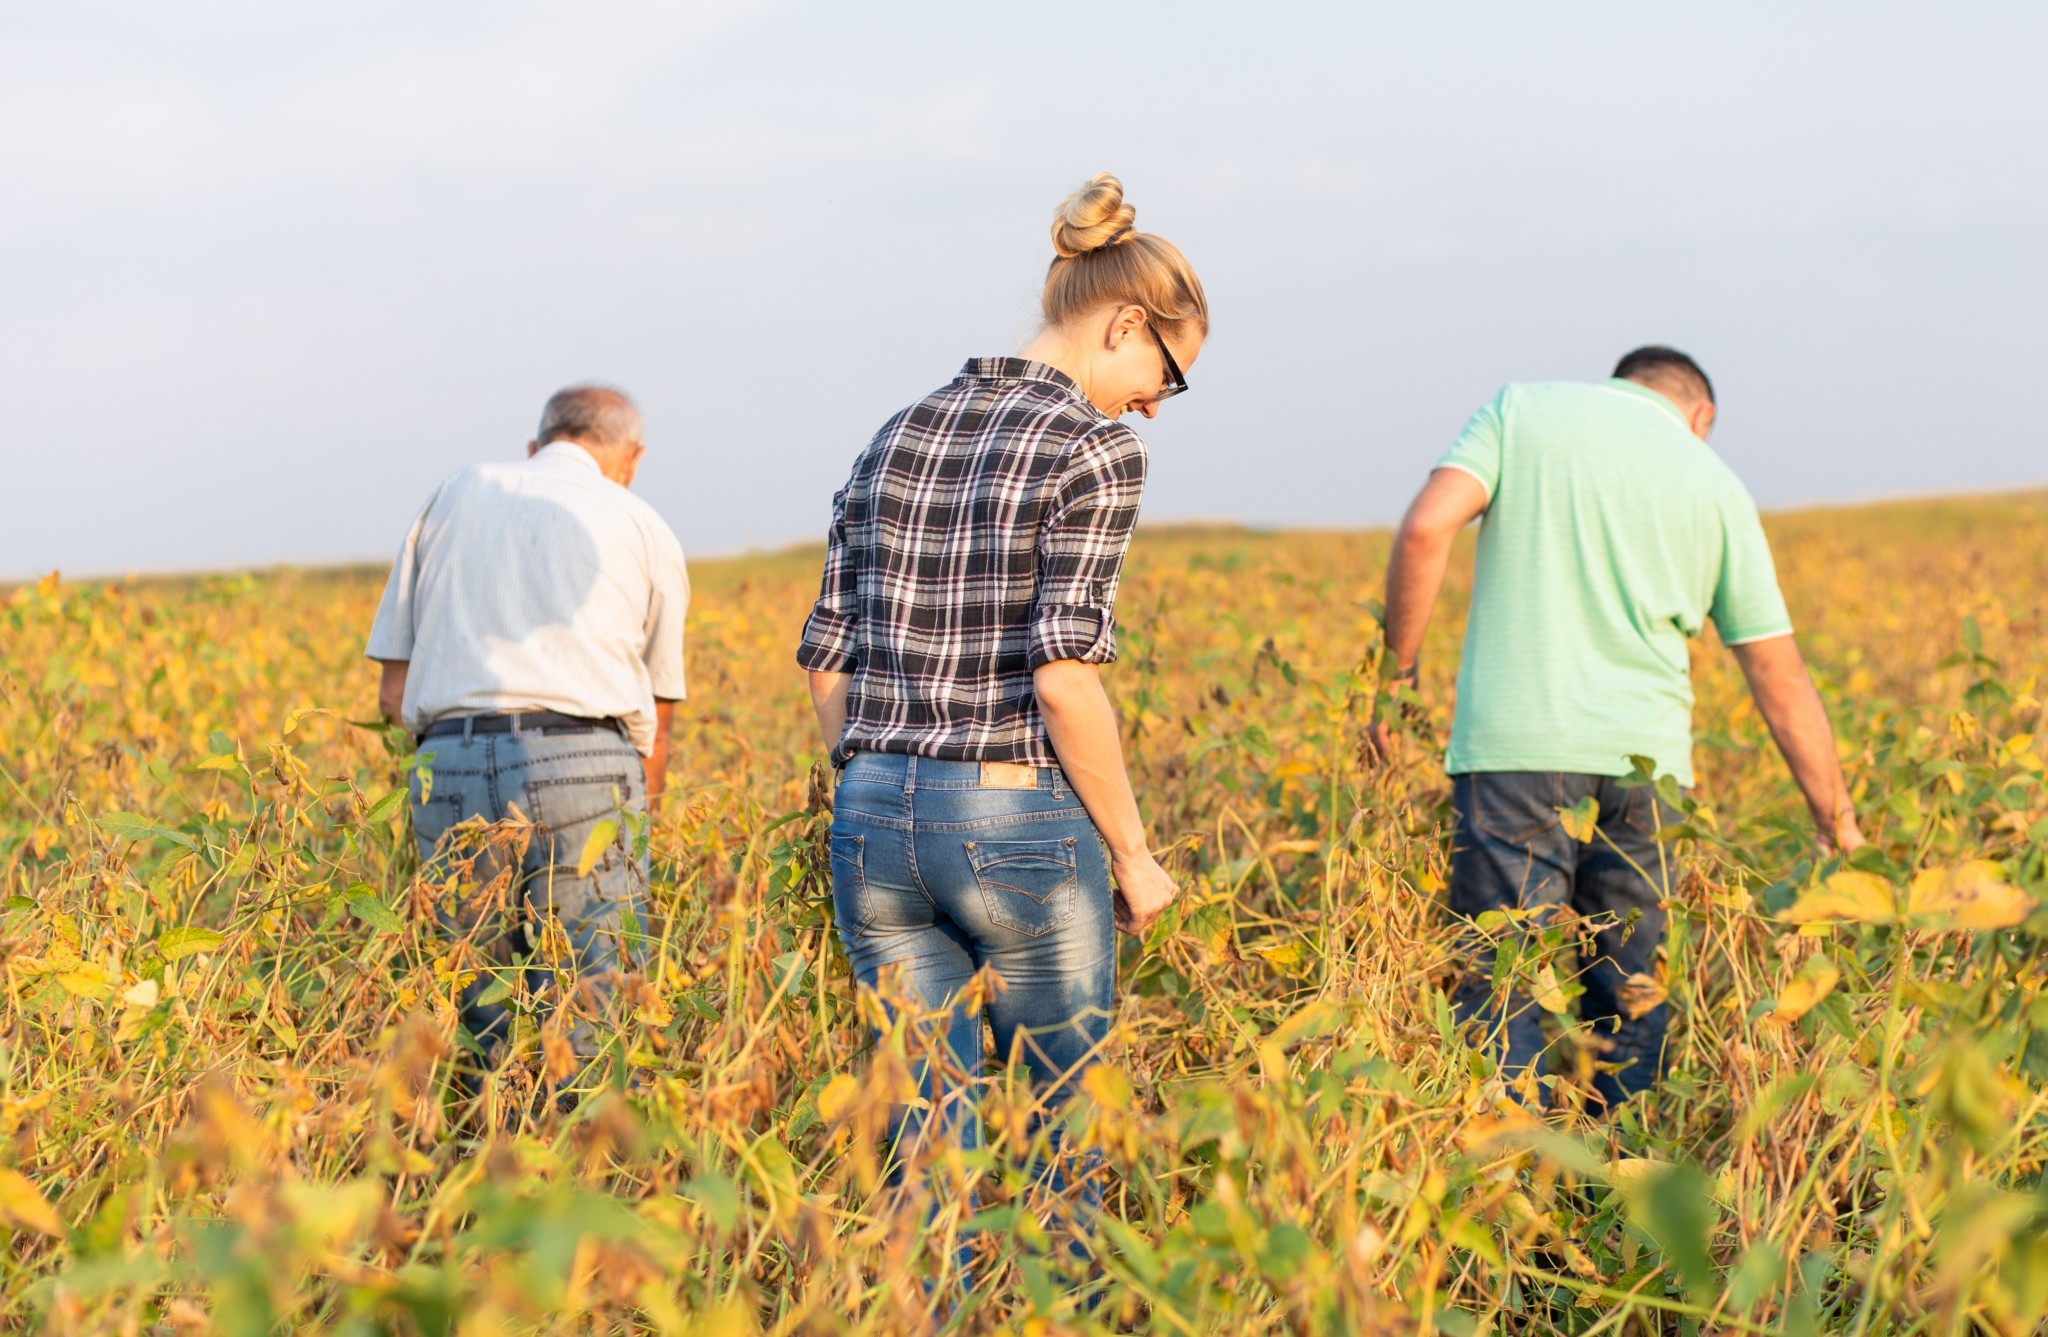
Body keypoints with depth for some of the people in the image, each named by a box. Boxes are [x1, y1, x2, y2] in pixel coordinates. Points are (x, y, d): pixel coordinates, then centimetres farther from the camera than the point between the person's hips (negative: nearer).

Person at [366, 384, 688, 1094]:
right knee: (587, 1037, -3)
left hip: (450, 769, 2)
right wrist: (634, 836, 31)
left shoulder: (455, 494, 22)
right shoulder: (645, 529, 19)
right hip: (581, 768, -2)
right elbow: (655, 723, 21)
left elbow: (393, 695, 18)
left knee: (487, 1019, 9)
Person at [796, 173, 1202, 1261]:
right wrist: (1132, 852, -6)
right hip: (1018, 820, -6)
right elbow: (1064, 673, -16)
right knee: (1058, 1131, 12)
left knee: (931, 1136, 11)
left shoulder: (897, 437, 12)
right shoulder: (1096, 447, -8)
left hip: (872, 819, 6)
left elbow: (826, 659, 12)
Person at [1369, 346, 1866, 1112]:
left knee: (1502, 991, -4)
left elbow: (1426, 527, -7)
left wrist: (1397, 672, 2)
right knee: (1632, 1004, 12)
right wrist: (1838, 825, 20)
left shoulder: (1521, 409, 11)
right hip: (1642, 759, 2)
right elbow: (1781, 681, 13)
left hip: (1517, 742, -2)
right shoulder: (1716, 485, 14)